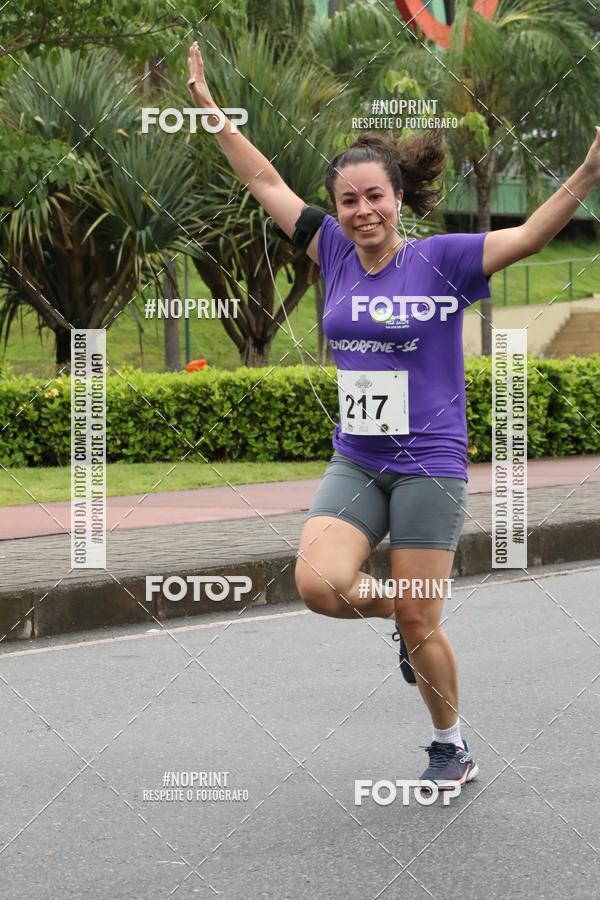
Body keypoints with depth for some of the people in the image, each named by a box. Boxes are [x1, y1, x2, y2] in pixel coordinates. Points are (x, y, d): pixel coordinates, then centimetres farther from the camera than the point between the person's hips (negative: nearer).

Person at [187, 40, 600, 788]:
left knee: (419, 628, 0)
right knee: (319, 584, -19)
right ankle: (408, 619, 13)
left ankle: (452, 745, 24)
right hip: (354, 464, 4)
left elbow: (531, 234, -21)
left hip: (429, 467, -4)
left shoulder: (441, 261, -9)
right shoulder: (335, 252, 3)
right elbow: (264, 181, 11)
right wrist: (207, 105, 12)